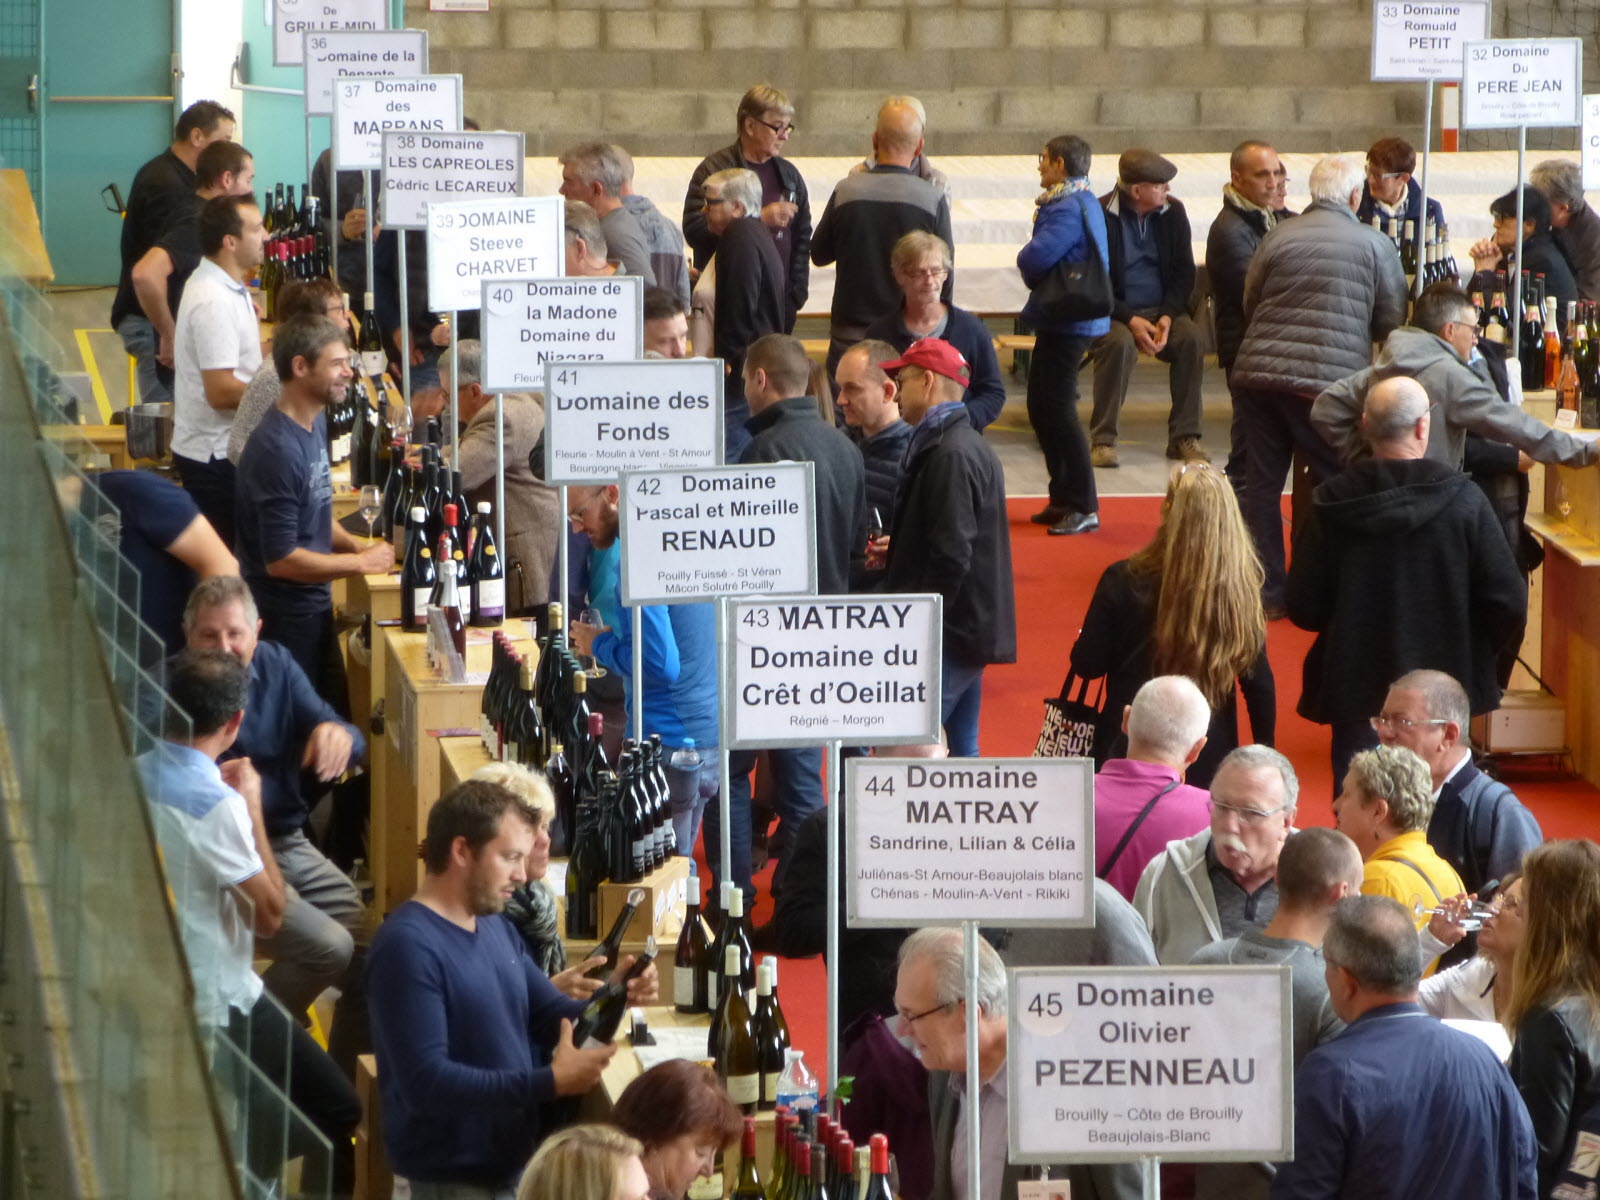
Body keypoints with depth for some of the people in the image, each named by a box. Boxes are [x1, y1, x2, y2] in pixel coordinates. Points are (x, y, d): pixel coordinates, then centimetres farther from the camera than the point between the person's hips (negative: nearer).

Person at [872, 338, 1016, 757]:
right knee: (961, 752, 14)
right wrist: (899, 549, 13)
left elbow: (952, 555, -23)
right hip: (970, 628, 11)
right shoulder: (972, 446, 16)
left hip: (948, 637, -11)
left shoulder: (950, 455, -17)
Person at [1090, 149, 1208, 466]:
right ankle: (1103, 439, -26)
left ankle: (1184, 436, -19)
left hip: (1162, 310, 3)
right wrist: (1131, 321, -21)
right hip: (1115, 312, -3)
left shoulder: (1173, 212, 4)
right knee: (1119, 342, -35)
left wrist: (1167, 316, -13)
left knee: (1191, 336, -27)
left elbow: (1184, 272, 6)